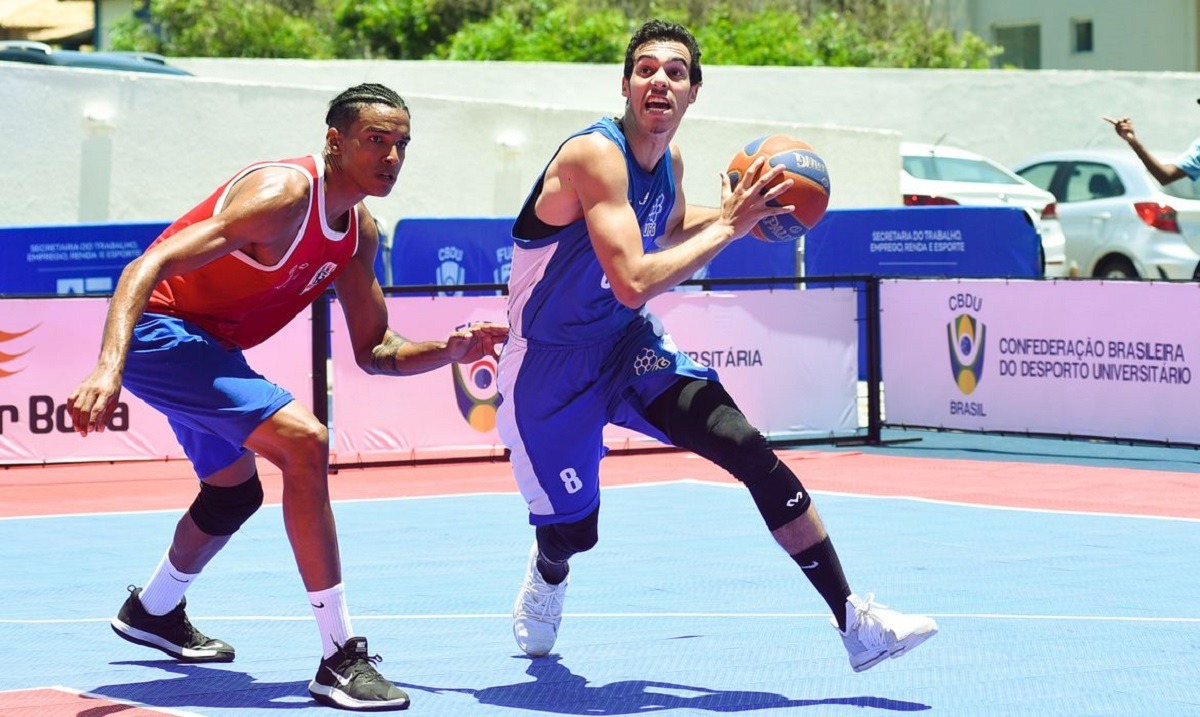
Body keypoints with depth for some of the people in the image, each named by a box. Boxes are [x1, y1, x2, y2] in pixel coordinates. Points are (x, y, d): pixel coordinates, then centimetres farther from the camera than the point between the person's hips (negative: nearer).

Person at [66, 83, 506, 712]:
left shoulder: (360, 233, 3)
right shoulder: (283, 194, -25)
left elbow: (375, 352, 10)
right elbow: (148, 267, -33)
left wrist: (450, 350, -9)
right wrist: (108, 369, -46)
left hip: (207, 344, 10)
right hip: (157, 330, -10)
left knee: (236, 489, 29)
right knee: (303, 440, -25)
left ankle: (153, 612, 59)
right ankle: (342, 659, -22)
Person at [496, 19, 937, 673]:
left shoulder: (667, 160, -1)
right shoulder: (596, 154, -27)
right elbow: (634, 283, -37)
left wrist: (735, 214, 5)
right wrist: (727, 228, -30)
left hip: (628, 346, 6)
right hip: (550, 366, -6)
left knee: (752, 453, -13)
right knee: (571, 531, 5)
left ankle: (855, 622, -9)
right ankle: (545, 579, 48)